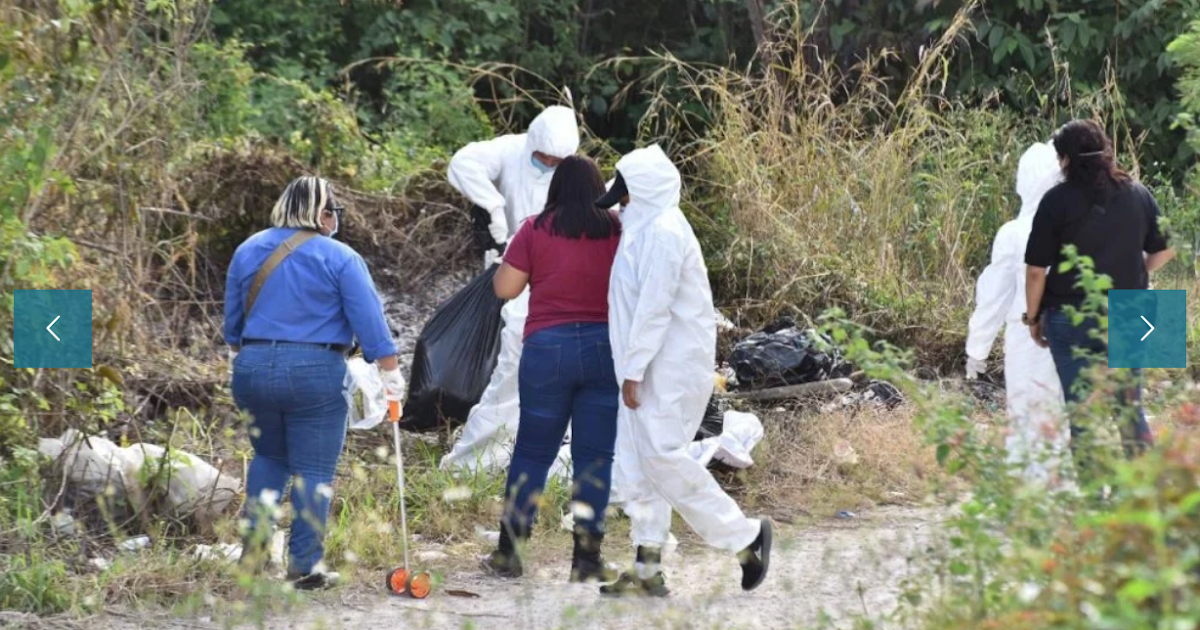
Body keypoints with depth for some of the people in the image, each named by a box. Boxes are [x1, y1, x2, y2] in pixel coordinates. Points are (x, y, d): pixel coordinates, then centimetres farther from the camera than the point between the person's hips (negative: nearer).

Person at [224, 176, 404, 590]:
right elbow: (370, 322, -7)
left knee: (268, 457, 24)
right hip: (315, 373, -4)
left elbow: (232, 323, 17)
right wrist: (390, 373, -1)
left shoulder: (248, 251, 9)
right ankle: (304, 567, 1)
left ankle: (254, 541, 12)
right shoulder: (339, 258, -5)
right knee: (313, 471, 3)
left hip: (253, 369, 4)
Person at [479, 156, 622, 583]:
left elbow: (505, 288, -1)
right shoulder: (618, 232, 0)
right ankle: (587, 558, 4)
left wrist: (511, 255, 17)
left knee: (532, 453, 9)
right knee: (594, 457, 4)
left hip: (548, 345, 0)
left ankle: (508, 552, 12)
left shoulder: (536, 231, -3)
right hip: (606, 347, 0)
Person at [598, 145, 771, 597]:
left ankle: (744, 536, -2)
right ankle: (648, 571, 9)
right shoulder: (645, 228, 17)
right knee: (635, 465, 8)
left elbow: (654, 307, -20)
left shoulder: (663, 231, -16)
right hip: (653, 368, 10)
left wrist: (634, 370, -19)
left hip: (671, 368, -10)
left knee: (662, 459, -12)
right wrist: (631, 369, 17)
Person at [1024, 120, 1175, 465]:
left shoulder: (1058, 200, -11)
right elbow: (1164, 250, 11)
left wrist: (1033, 317, 2)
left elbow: (1036, 269, -10)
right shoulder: (1138, 194, 2)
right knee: (1131, 407, 13)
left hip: (1072, 317, -3)